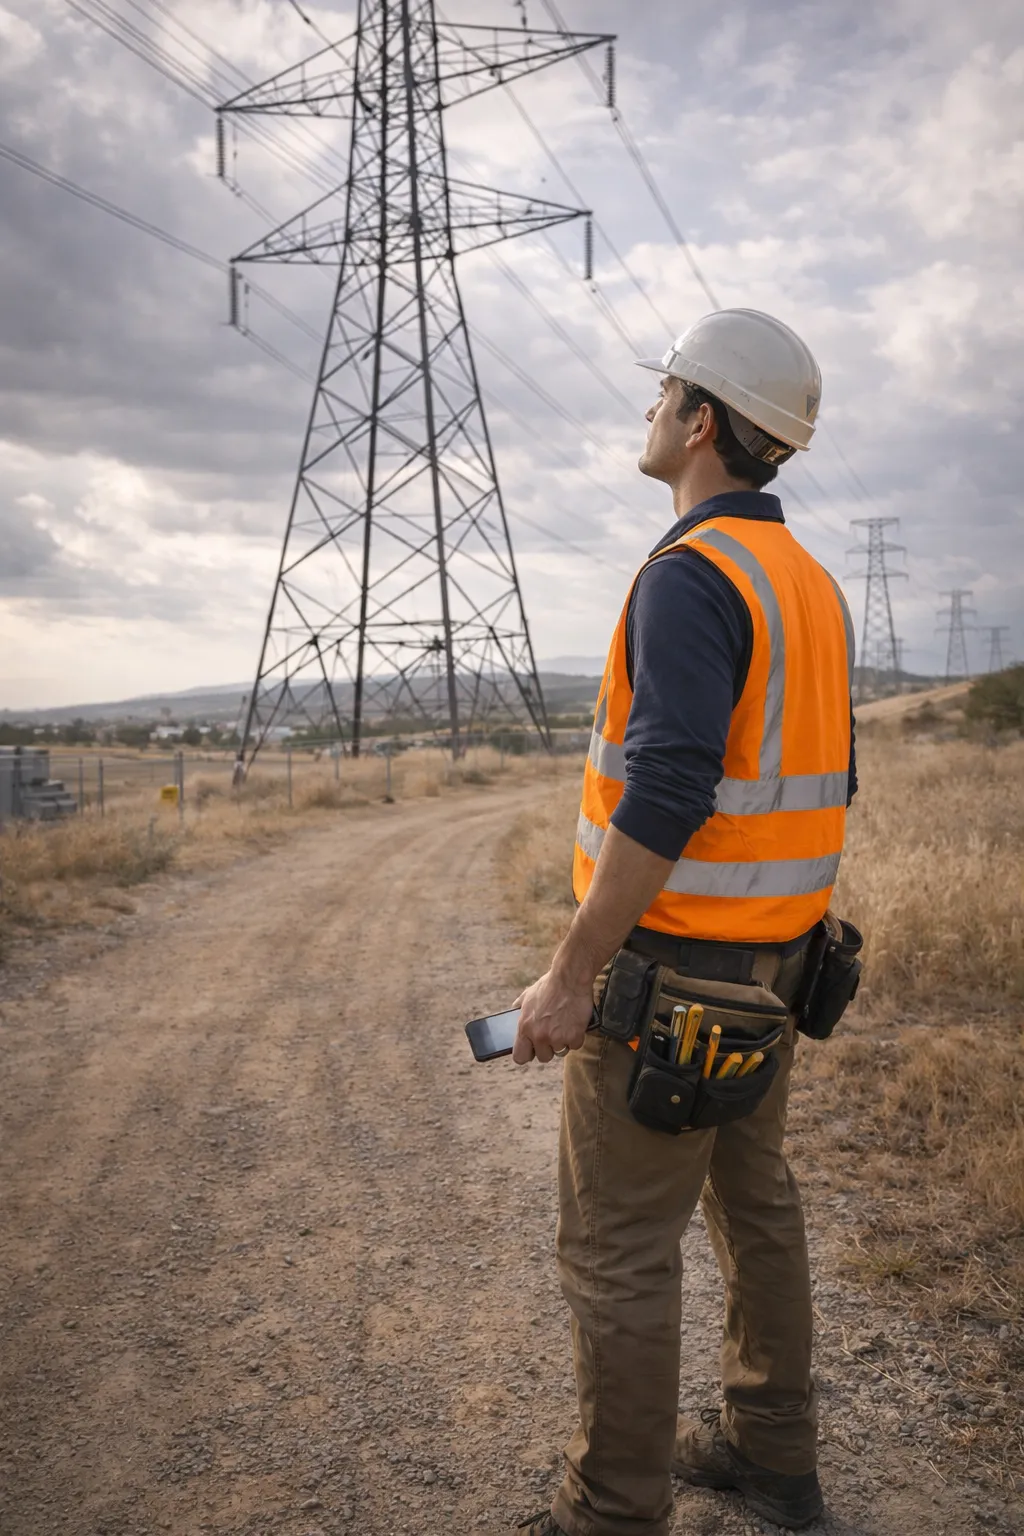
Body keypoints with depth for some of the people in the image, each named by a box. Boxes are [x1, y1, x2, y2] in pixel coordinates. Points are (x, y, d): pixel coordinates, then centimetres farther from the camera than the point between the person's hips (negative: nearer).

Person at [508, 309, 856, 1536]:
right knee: (752, 1200, 20)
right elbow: (827, 783, 15)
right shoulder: (813, 585, 11)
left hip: (669, 963, -9)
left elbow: (667, 793, -28)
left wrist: (570, 976, -22)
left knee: (618, 1243, 2)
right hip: (770, 958, 10)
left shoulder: (691, 575, -19)